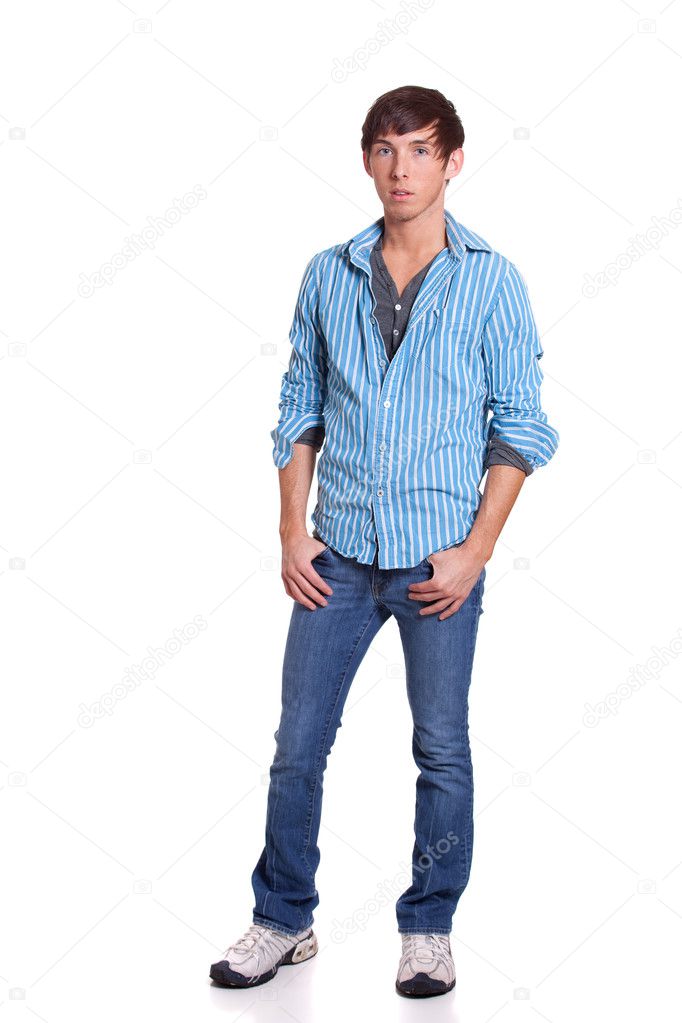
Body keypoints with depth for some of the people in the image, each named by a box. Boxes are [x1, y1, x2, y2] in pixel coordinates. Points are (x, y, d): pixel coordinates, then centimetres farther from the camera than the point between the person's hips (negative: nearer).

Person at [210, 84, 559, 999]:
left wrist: (476, 548, -8)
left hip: (440, 559, -2)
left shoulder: (492, 282, -1)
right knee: (297, 745, 6)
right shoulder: (327, 276, 7)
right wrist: (292, 532, 2)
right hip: (338, 552, 2)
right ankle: (284, 921, 23)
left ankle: (429, 931, 24)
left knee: (443, 751, 7)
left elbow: (520, 427, -1)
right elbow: (300, 411, 10)